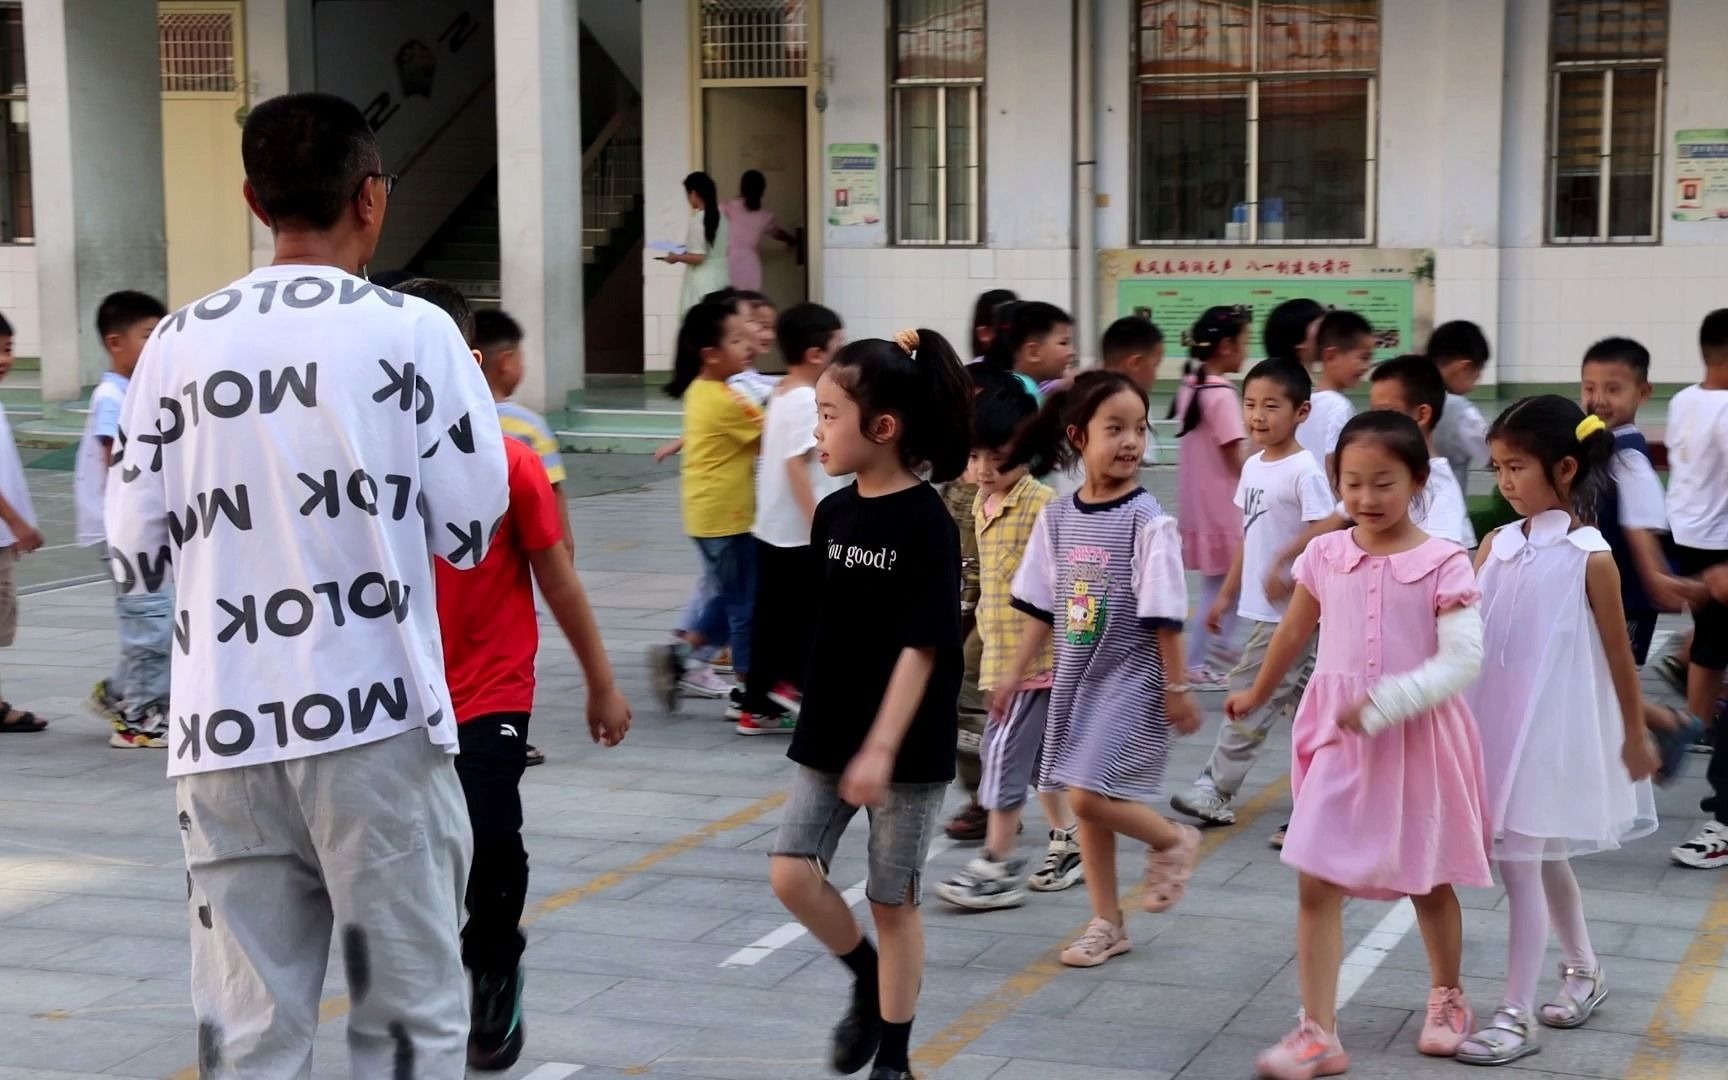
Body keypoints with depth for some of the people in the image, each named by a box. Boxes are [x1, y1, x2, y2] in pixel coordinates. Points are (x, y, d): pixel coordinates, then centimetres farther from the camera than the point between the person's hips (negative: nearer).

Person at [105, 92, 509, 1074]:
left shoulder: (177, 344, 6)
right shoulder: (413, 332, -2)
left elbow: (138, 557, 7)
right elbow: (468, 531, 0)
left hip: (224, 732, 3)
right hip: (375, 720, -3)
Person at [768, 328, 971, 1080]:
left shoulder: (926, 523, -15)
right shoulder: (834, 513, 4)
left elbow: (923, 646, -18)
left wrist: (881, 749, -23)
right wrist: (820, 720, 16)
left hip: (905, 748, -6)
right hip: (827, 736, 6)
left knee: (892, 900, 4)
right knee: (791, 873, -3)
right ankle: (867, 982, 23)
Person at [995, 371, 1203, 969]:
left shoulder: (1146, 519, -14)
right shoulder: (1057, 517, 1)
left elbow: (1164, 615, -12)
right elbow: (1041, 606, 9)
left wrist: (1176, 687, -11)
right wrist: (1016, 672, 8)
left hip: (1131, 680, -6)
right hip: (1075, 678, 6)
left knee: (1090, 796, -14)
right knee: (1086, 803, 11)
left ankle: (1173, 840, 15)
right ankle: (1107, 923, 24)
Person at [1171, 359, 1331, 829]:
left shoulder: (1305, 472, -15)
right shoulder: (1253, 466, 10)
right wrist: (1227, 594, 19)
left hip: (1290, 611, -8)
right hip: (1263, 608, 8)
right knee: (1301, 699, 16)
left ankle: (1215, 790, 2)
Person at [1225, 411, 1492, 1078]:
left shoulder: (1444, 564, -11)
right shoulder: (1326, 556, -1)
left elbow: (1462, 660, -18)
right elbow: (1294, 633, 17)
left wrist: (1386, 704, -28)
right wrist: (1258, 695, 30)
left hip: (1418, 739, -2)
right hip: (1337, 737, 2)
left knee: (1429, 880, 16)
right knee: (1316, 883, -6)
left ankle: (1446, 999, 41)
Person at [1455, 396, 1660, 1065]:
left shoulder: (1589, 557, -12)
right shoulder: (1498, 544, 3)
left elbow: (1617, 651, -5)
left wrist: (1635, 736, 2)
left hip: (1548, 727, -6)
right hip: (1495, 722, 6)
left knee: (1520, 863, -6)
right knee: (1543, 858, 19)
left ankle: (1516, 1016, 1)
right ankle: (1583, 971, 39)